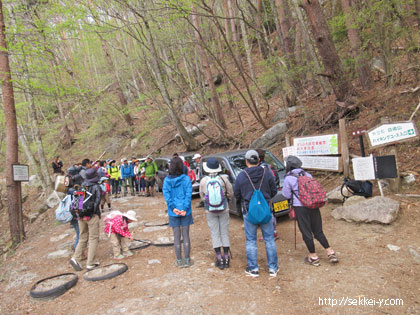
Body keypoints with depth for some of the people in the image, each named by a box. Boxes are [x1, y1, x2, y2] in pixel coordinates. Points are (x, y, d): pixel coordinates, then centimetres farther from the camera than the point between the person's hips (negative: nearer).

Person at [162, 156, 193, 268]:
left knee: (177, 236, 11)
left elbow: (166, 195, -10)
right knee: (186, 235, 11)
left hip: (173, 212, 1)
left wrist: (173, 208, -13)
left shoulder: (167, 180, -3)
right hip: (185, 211, -1)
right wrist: (185, 209, -15)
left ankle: (179, 261, 19)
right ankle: (187, 260, 18)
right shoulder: (186, 179, -8)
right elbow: (188, 194, -14)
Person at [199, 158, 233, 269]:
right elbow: (231, 193, -3)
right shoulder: (223, 178, -12)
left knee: (215, 234, 9)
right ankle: (226, 258, 20)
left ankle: (219, 259, 12)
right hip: (224, 210, 0)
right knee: (225, 233, 12)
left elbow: (202, 196, 0)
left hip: (210, 211, 0)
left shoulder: (203, 181, -11)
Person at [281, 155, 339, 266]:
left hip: (300, 207, -5)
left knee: (306, 232, 7)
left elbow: (287, 195, -1)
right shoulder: (307, 174, 9)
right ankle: (330, 252, 17)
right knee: (318, 231, 16)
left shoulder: (288, 178, -7)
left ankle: (313, 257, 17)